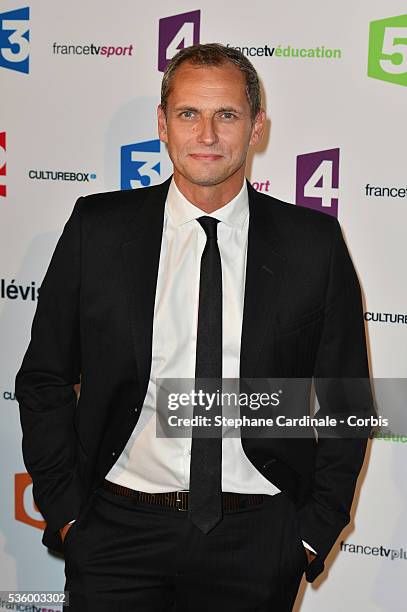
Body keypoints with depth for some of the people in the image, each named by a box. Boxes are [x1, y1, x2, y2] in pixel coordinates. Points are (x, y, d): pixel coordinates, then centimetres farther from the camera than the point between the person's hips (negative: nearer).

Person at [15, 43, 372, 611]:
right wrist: (64, 509, -1)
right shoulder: (98, 228, -1)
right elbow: (44, 378, 4)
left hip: (257, 542, 0)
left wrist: (318, 526, 0)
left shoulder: (314, 243, -2)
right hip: (118, 531, 0)